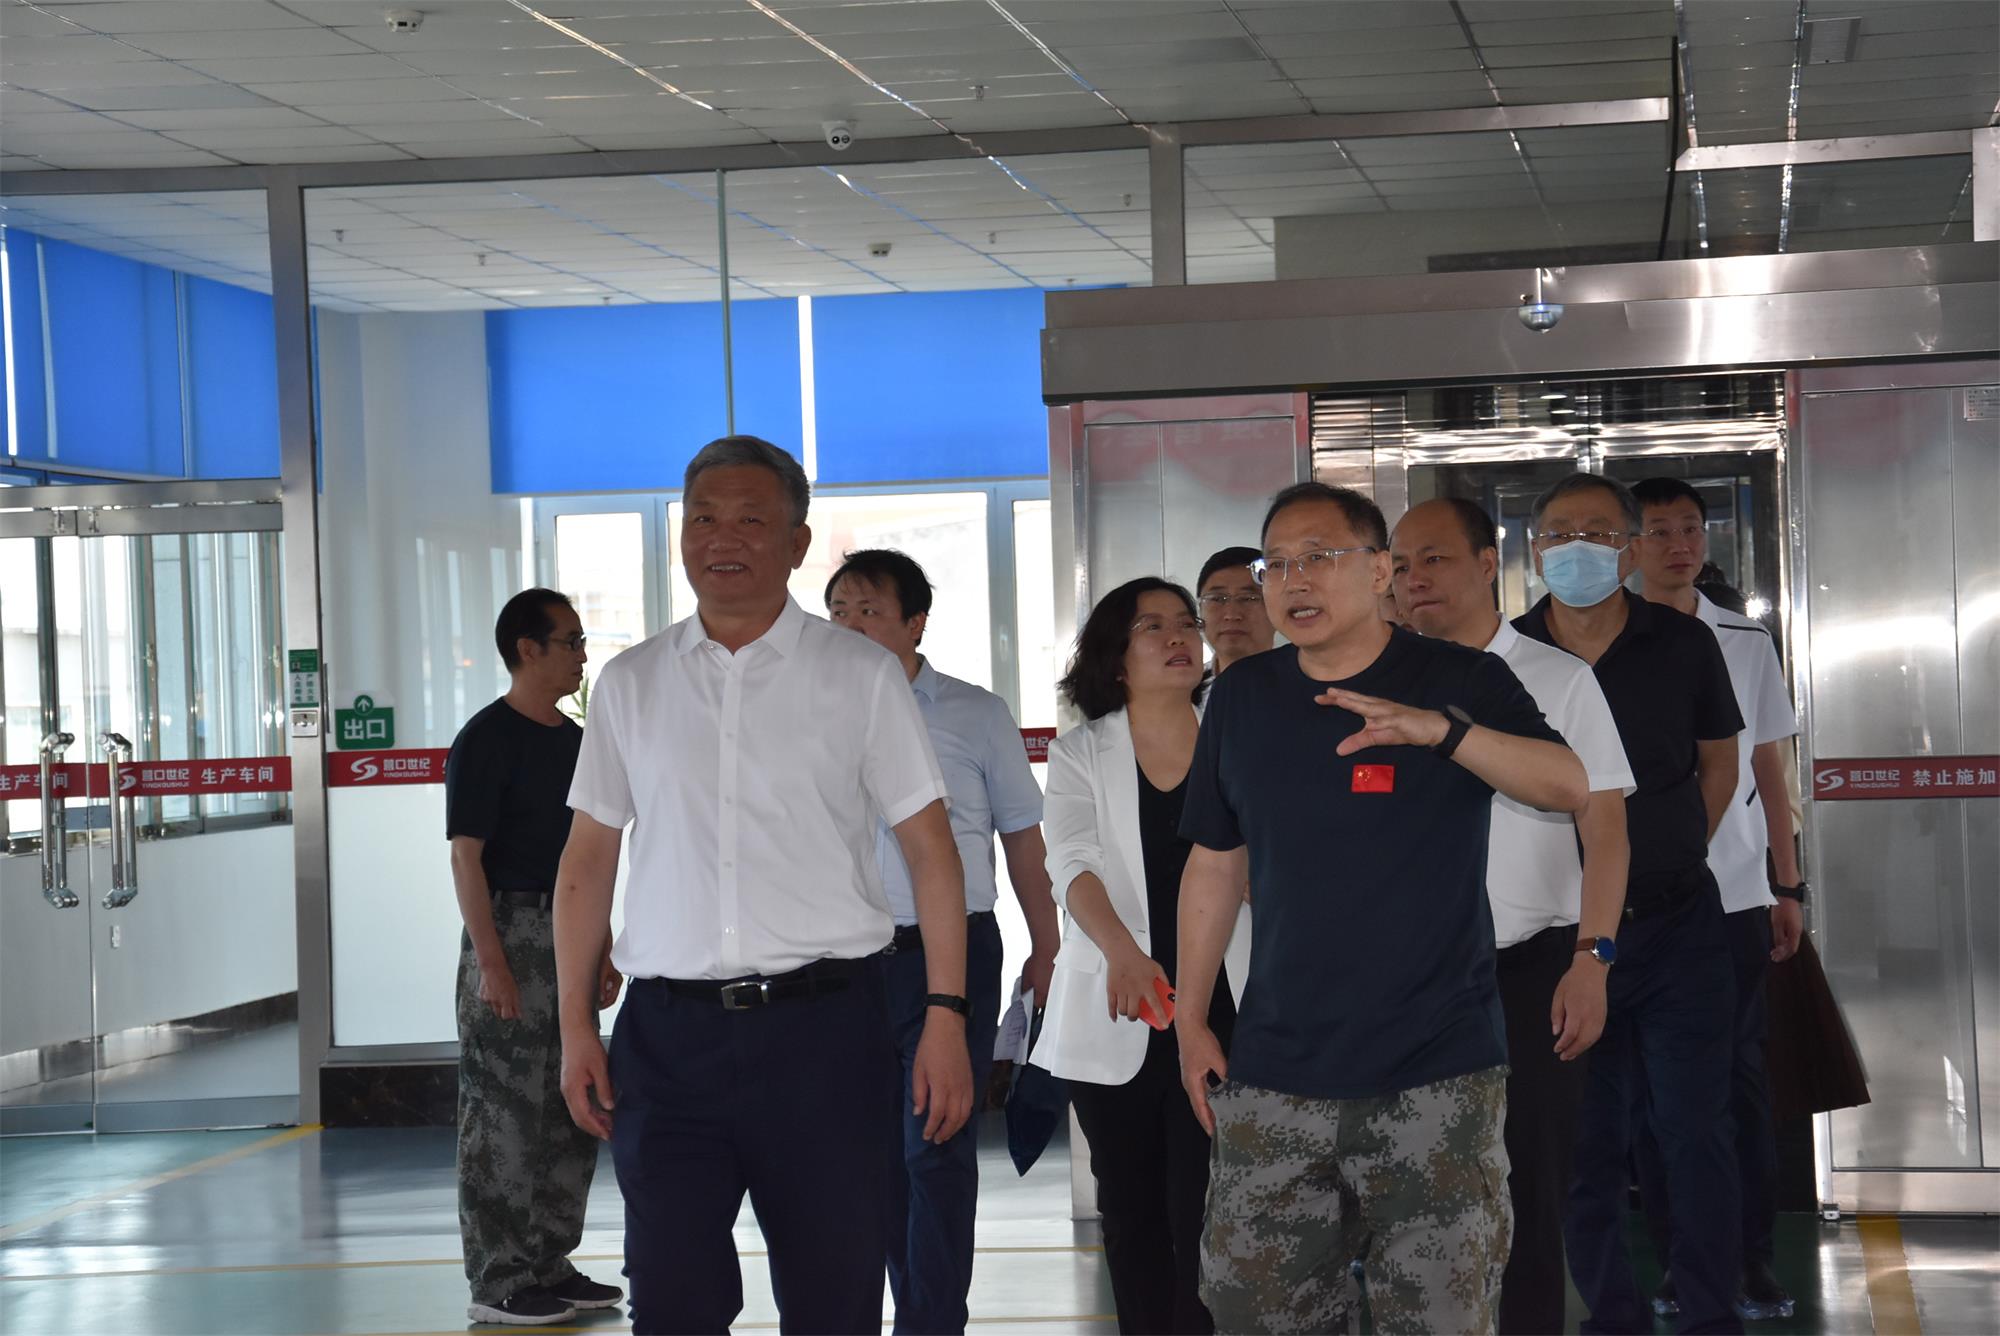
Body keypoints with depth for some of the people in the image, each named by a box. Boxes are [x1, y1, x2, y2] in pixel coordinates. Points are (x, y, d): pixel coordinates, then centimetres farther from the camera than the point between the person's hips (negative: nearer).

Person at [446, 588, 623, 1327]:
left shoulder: (574, 740, 13)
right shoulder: (485, 740, -11)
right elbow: (466, 856, -15)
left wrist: (604, 949, 15)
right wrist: (491, 962, -20)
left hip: (569, 937, 9)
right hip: (510, 932, -8)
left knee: (572, 1113, 13)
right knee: (504, 1115, -5)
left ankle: (550, 1266, 23)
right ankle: (498, 1284, 1)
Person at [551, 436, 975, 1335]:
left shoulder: (860, 677, 3)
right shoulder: (630, 685, 10)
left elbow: (930, 852, 1)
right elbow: (586, 863, 13)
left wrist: (946, 1016, -8)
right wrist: (574, 1026, 5)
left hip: (821, 1029, -1)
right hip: (667, 1033, 2)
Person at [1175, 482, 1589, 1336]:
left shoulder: (1462, 681, -2)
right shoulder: (1242, 698, 9)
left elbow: (1570, 788, -18)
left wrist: (1439, 728, -32)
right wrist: (1191, 1021, 13)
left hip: (1436, 1078, -3)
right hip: (1277, 1070, 3)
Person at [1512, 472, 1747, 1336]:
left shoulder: (1683, 646, 0)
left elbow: (1718, 761, 12)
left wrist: (1671, 859, 5)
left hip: (1677, 928, 0)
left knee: (1696, 1133, 1)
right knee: (1584, 1144, 7)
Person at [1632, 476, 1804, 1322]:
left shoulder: (1748, 644, 8)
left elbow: (1769, 772, 12)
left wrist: (1789, 886, 8)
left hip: (1736, 895, 1)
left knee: (1741, 1075, 1)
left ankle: (1753, 1260, 6)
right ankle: (1675, 1260, 10)